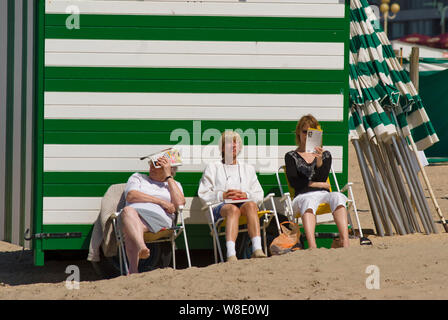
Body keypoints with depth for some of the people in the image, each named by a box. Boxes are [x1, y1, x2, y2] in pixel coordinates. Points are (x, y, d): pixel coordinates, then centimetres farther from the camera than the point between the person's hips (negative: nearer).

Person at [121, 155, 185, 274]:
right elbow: (131, 196, 10)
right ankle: (141, 247, -68)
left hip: (158, 219, -1)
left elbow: (179, 204, 9)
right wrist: (161, 201, 5)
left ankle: (133, 270, -61)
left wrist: (168, 176, 15)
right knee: (128, 210, -41)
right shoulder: (138, 177, 33)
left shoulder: (174, 184, 32)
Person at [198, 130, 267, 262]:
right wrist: (222, 195, -7)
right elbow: (203, 194, 11)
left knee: (251, 205, -36)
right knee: (233, 209, -40)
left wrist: (246, 195, -4)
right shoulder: (213, 167, 22)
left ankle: (257, 249, -53)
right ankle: (231, 255, -60)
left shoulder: (248, 169, 30)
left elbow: (259, 195, 19)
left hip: (244, 202, 2)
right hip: (220, 207, -2)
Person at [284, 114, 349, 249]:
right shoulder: (291, 156, 18)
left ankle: (344, 241, -54)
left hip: (323, 194, 2)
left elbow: (322, 178, 4)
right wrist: (315, 184, 1)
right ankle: (312, 246, -64)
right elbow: (294, 182, 4)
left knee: (337, 197, -35)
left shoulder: (325, 155, 23)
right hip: (303, 196, -2)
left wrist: (319, 161, -12)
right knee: (308, 202, -41)